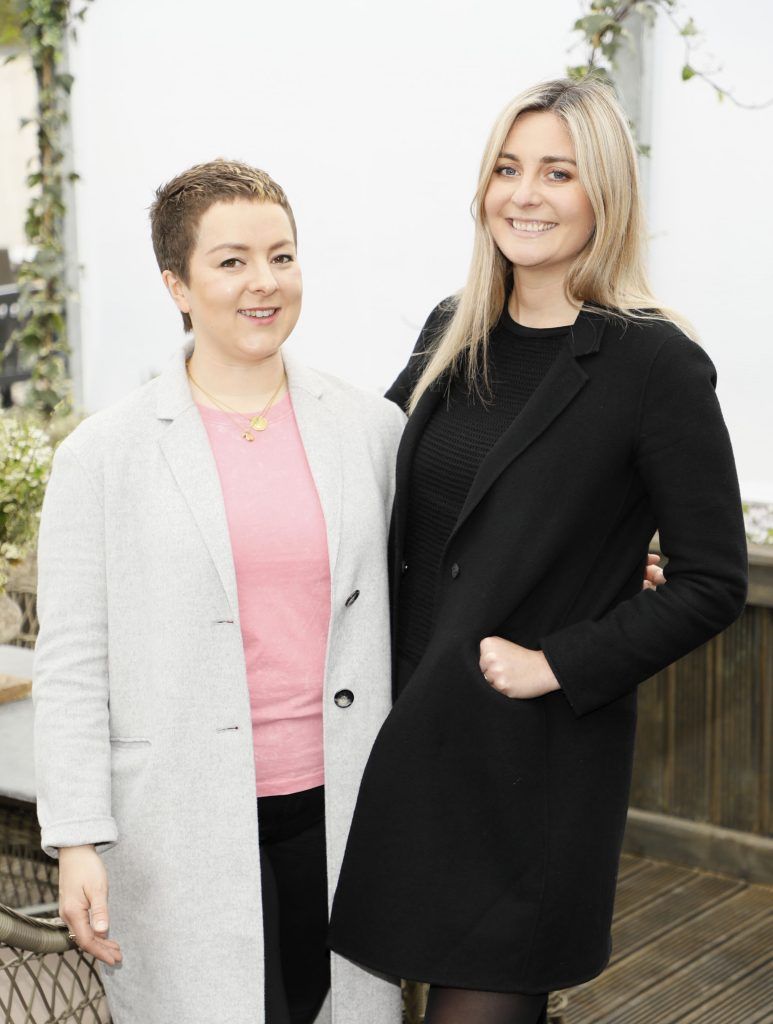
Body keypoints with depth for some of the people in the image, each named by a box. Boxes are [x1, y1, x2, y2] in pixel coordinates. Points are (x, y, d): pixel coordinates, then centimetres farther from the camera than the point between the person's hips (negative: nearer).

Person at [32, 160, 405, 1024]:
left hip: (337, 816, 3)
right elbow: (71, 663, -2)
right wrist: (77, 841, -6)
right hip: (186, 834, -2)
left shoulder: (372, 428, 6)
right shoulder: (103, 456, -2)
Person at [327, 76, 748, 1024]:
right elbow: (385, 488, 21)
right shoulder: (453, 333, 7)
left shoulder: (656, 365, -10)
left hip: (540, 759, -5)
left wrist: (556, 663, -15)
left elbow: (712, 584, -9)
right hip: (415, 733, 6)